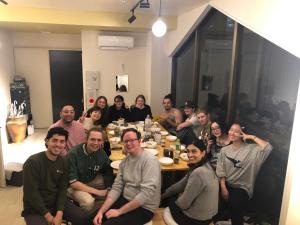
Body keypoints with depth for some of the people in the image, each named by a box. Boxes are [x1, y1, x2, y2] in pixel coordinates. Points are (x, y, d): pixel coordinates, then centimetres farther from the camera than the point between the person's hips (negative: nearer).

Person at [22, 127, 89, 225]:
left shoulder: (63, 163, 0)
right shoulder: (32, 162, -17)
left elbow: (62, 189, -1)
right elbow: (31, 193, -17)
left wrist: (59, 213, -14)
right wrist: (47, 215, -15)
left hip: (56, 202, 4)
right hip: (34, 207, -4)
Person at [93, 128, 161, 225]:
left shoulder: (150, 160, -20)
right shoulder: (125, 161, 3)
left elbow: (146, 193, -25)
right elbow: (116, 188, 2)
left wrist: (119, 211, -21)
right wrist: (101, 211, -10)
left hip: (144, 208, -6)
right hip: (125, 200, 6)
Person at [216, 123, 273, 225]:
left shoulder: (250, 149, -6)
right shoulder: (224, 150, 3)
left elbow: (268, 148, -22)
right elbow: (221, 171, 0)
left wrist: (252, 137, -15)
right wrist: (223, 188, -8)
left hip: (241, 188, -3)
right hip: (227, 185, 3)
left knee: (235, 207, -17)